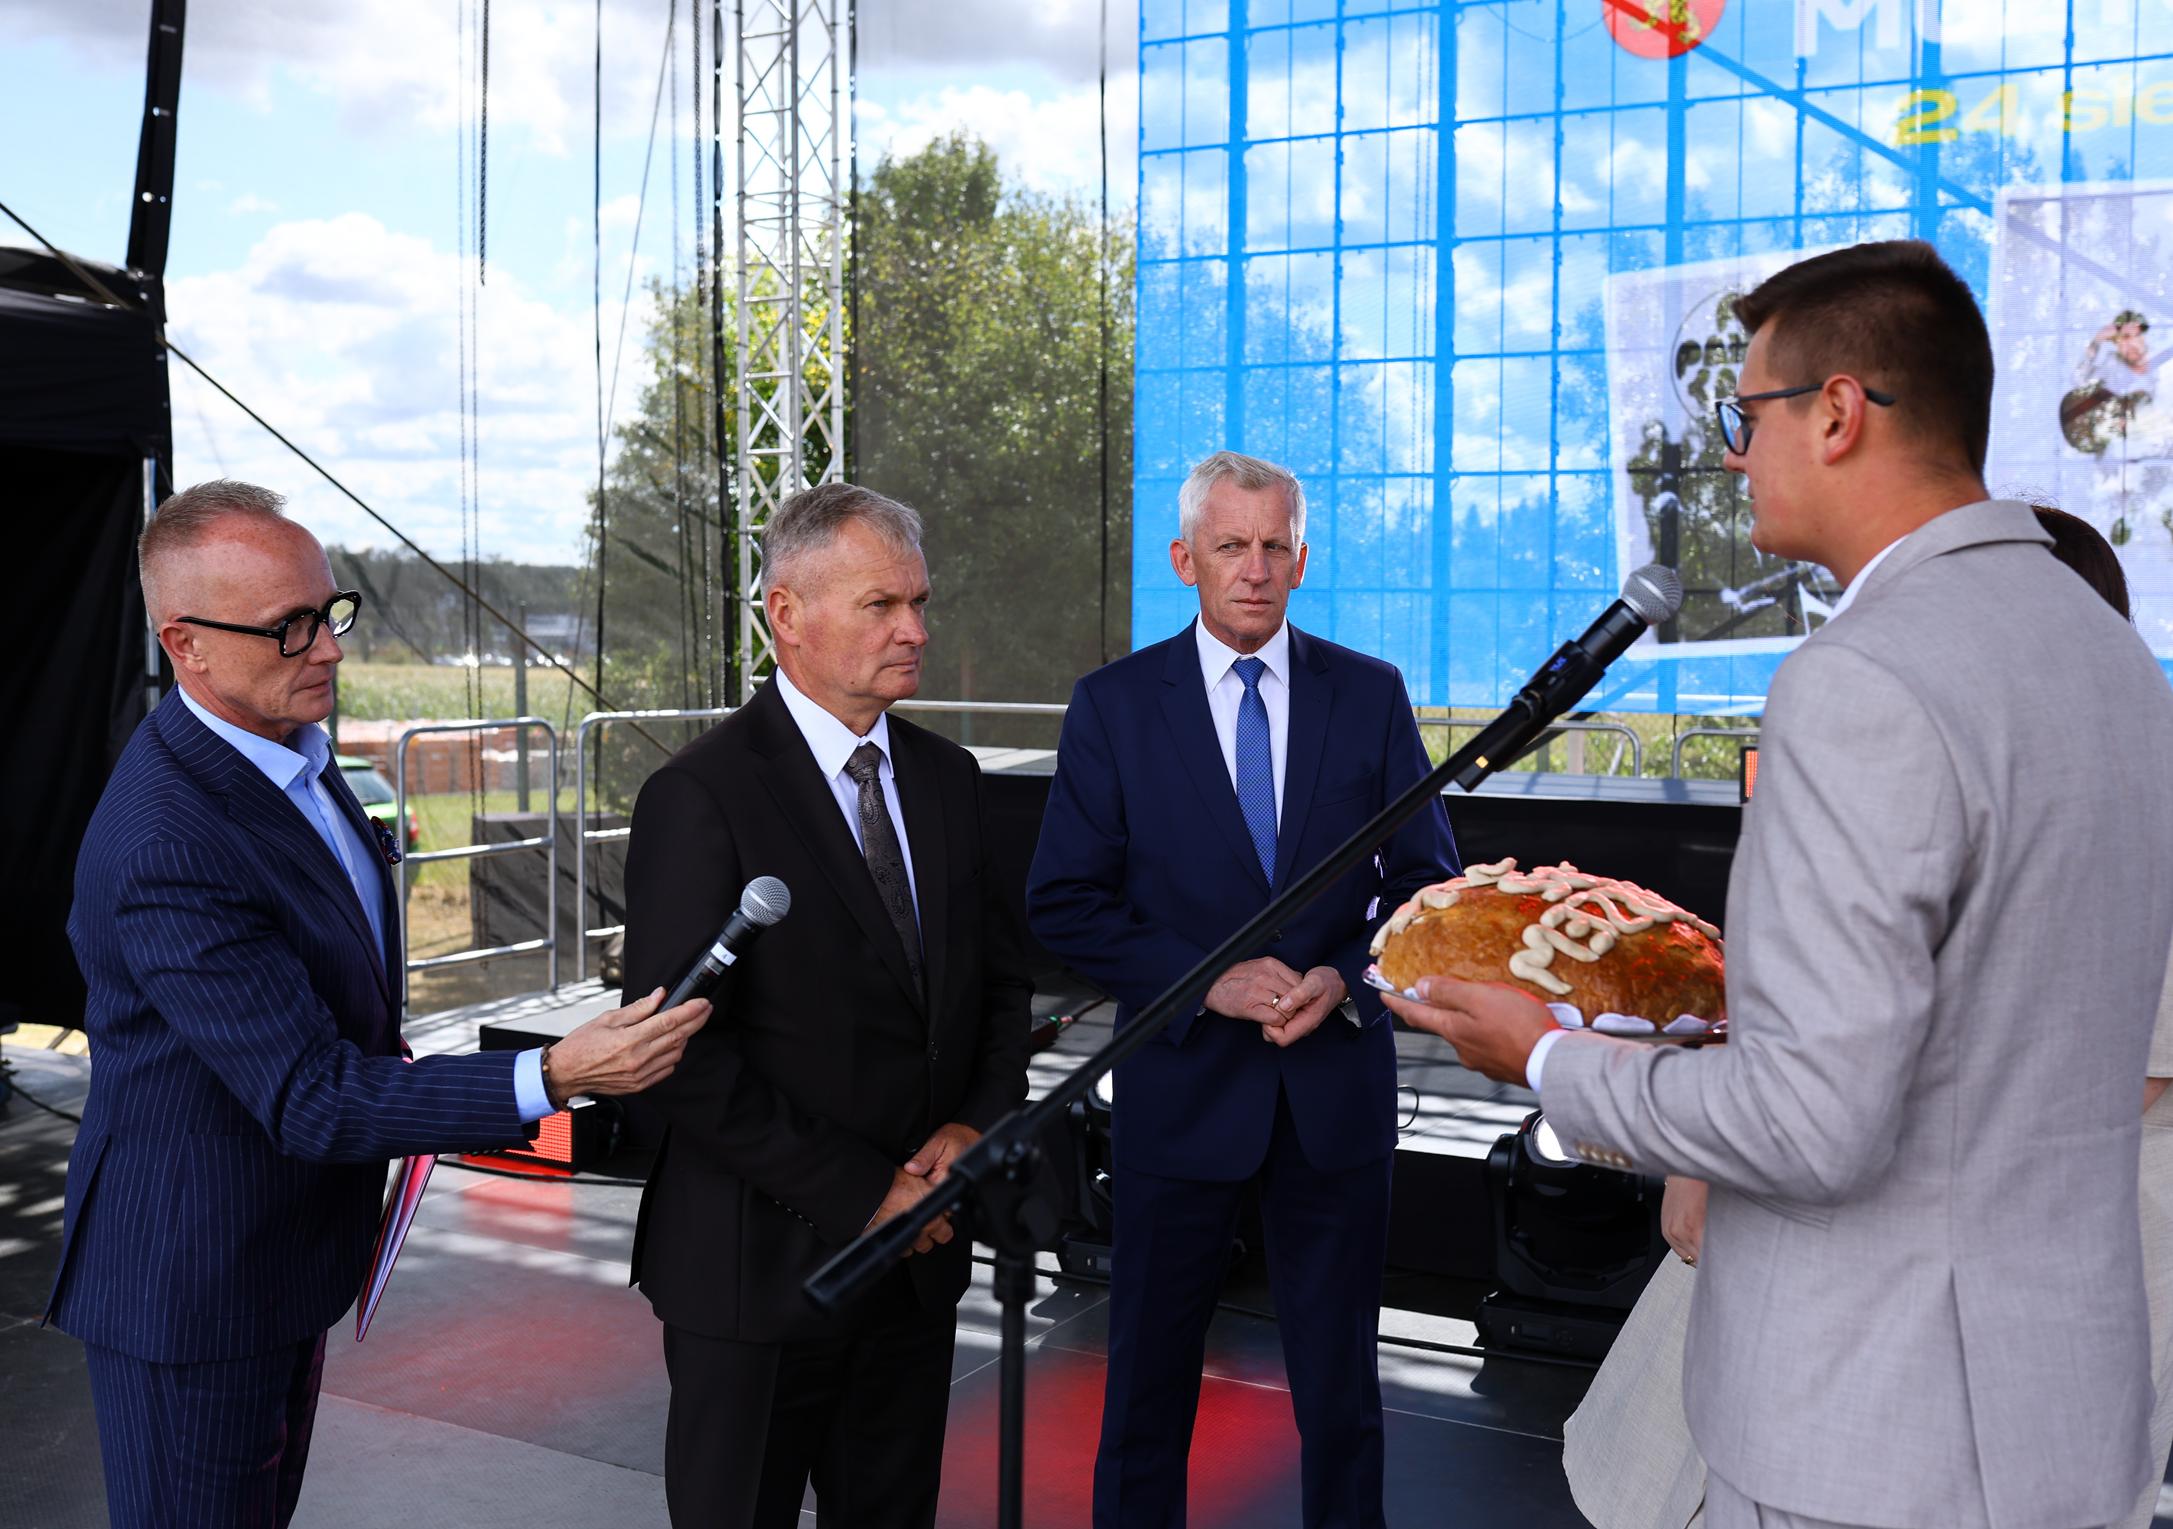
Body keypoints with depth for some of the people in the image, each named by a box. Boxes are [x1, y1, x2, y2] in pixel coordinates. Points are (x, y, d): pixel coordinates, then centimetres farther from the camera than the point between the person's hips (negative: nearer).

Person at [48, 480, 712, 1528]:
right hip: (193, 1279, -9)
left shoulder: (283, 739, -1)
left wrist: (378, 1069, 13)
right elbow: (311, 1099, -31)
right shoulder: (168, 850, -32)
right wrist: (552, 1077, -37)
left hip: (288, 1243, 9)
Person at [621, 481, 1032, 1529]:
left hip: (919, 1247, 6)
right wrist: (863, 1193, -17)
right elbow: (685, 1057, -18)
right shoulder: (701, 797, -14)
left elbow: (1000, 979, 12)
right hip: (761, 1267, -5)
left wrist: (976, 1127, -6)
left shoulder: (947, 779, 6)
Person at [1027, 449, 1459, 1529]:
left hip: (1336, 1081, 1)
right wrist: (1207, 982, -15)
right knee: (1150, 1372, 13)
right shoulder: (1114, 704, -2)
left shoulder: (1370, 695, 2)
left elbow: (1426, 882, 6)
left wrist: (1347, 979, -12)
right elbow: (1064, 904, -5)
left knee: (1340, 1379, 14)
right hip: (1181, 1080, -1)